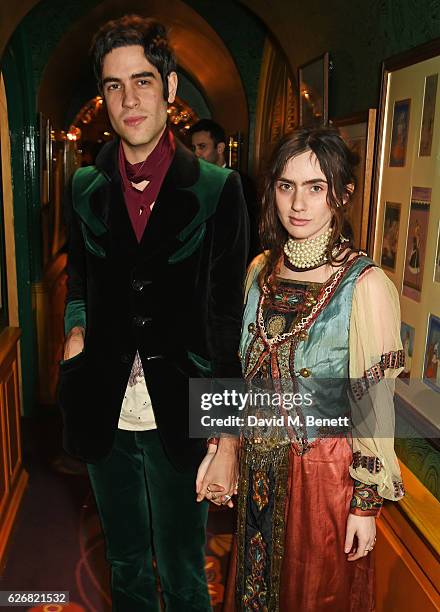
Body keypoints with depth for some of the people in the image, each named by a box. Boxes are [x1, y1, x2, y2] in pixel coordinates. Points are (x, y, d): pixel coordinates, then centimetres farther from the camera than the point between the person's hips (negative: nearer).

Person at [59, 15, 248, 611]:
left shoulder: (217, 189, -8)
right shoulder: (84, 188, 3)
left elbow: (228, 320, -9)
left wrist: (228, 440, -11)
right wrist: (76, 333, -1)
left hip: (180, 418, -3)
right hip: (106, 415, 3)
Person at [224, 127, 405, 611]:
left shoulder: (366, 285, -19)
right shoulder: (261, 269, -1)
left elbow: (374, 407, -14)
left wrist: (366, 503, -10)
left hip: (325, 472, -5)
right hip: (259, 467, 5)